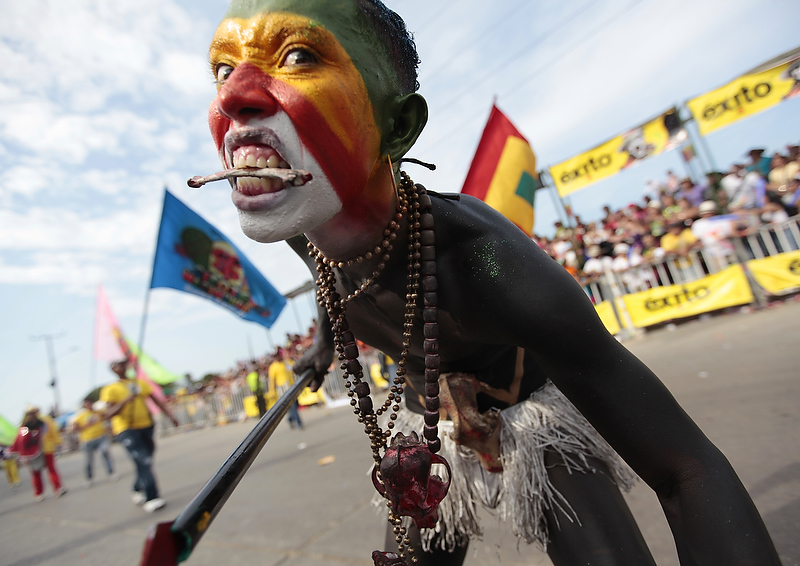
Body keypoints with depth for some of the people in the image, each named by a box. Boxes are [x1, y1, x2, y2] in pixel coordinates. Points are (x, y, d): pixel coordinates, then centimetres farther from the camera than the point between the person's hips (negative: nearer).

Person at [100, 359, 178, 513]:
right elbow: (109, 414, -11)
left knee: (146, 462, 12)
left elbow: (156, 400, 11)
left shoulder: (140, 383, 12)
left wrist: (170, 415, 1)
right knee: (143, 462, -16)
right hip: (126, 430, -5)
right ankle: (151, 499, -15)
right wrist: (126, 401, -27)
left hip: (146, 426, 5)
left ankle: (138, 491, 34)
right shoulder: (110, 390, 0)